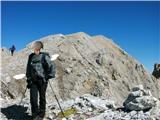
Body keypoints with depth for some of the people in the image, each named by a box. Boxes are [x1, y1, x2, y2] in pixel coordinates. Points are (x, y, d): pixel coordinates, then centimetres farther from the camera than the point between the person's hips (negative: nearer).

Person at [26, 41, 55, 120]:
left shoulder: (44, 56, -8)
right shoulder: (31, 56, 7)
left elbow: (52, 66, -5)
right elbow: (28, 69, 17)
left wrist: (50, 76, -8)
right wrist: (28, 79, 15)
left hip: (42, 80, -3)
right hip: (33, 81, 4)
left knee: (42, 98, 8)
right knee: (33, 98, -5)